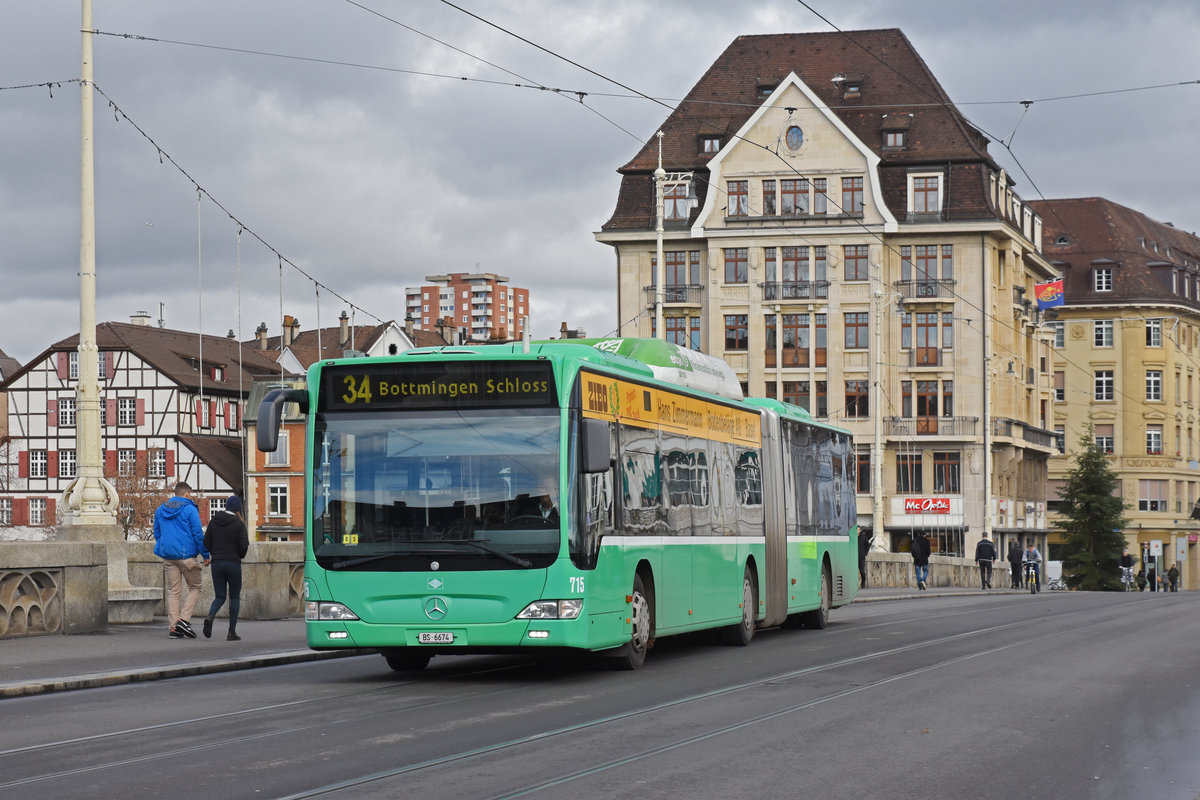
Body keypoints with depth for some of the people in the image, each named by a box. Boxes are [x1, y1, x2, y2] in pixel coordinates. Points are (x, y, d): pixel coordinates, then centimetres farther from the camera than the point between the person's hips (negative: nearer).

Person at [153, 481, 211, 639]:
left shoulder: (160, 510, 12)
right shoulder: (190, 509, -7)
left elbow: (157, 534, 19)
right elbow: (198, 534, -9)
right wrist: (205, 555, -3)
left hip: (168, 555, 5)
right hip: (187, 555, -5)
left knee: (173, 591, 9)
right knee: (195, 588, 7)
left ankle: (174, 626, 3)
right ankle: (184, 619, -10)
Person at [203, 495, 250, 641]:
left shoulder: (214, 521, 3)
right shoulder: (239, 524, -9)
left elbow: (206, 542, 3)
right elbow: (244, 546, -13)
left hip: (217, 563, 3)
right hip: (233, 563, -3)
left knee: (219, 597, 10)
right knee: (235, 597, 11)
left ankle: (210, 617, -22)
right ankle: (232, 632, 7)